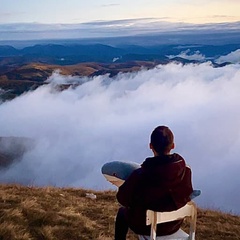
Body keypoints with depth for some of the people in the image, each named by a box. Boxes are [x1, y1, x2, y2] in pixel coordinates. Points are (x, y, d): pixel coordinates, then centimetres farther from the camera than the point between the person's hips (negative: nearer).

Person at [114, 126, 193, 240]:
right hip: (174, 225, 4)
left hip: (147, 226, -3)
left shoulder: (141, 175, -32)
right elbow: (185, 196, -5)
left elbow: (122, 198, -17)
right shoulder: (185, 170, -21)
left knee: (122, 211, 28)